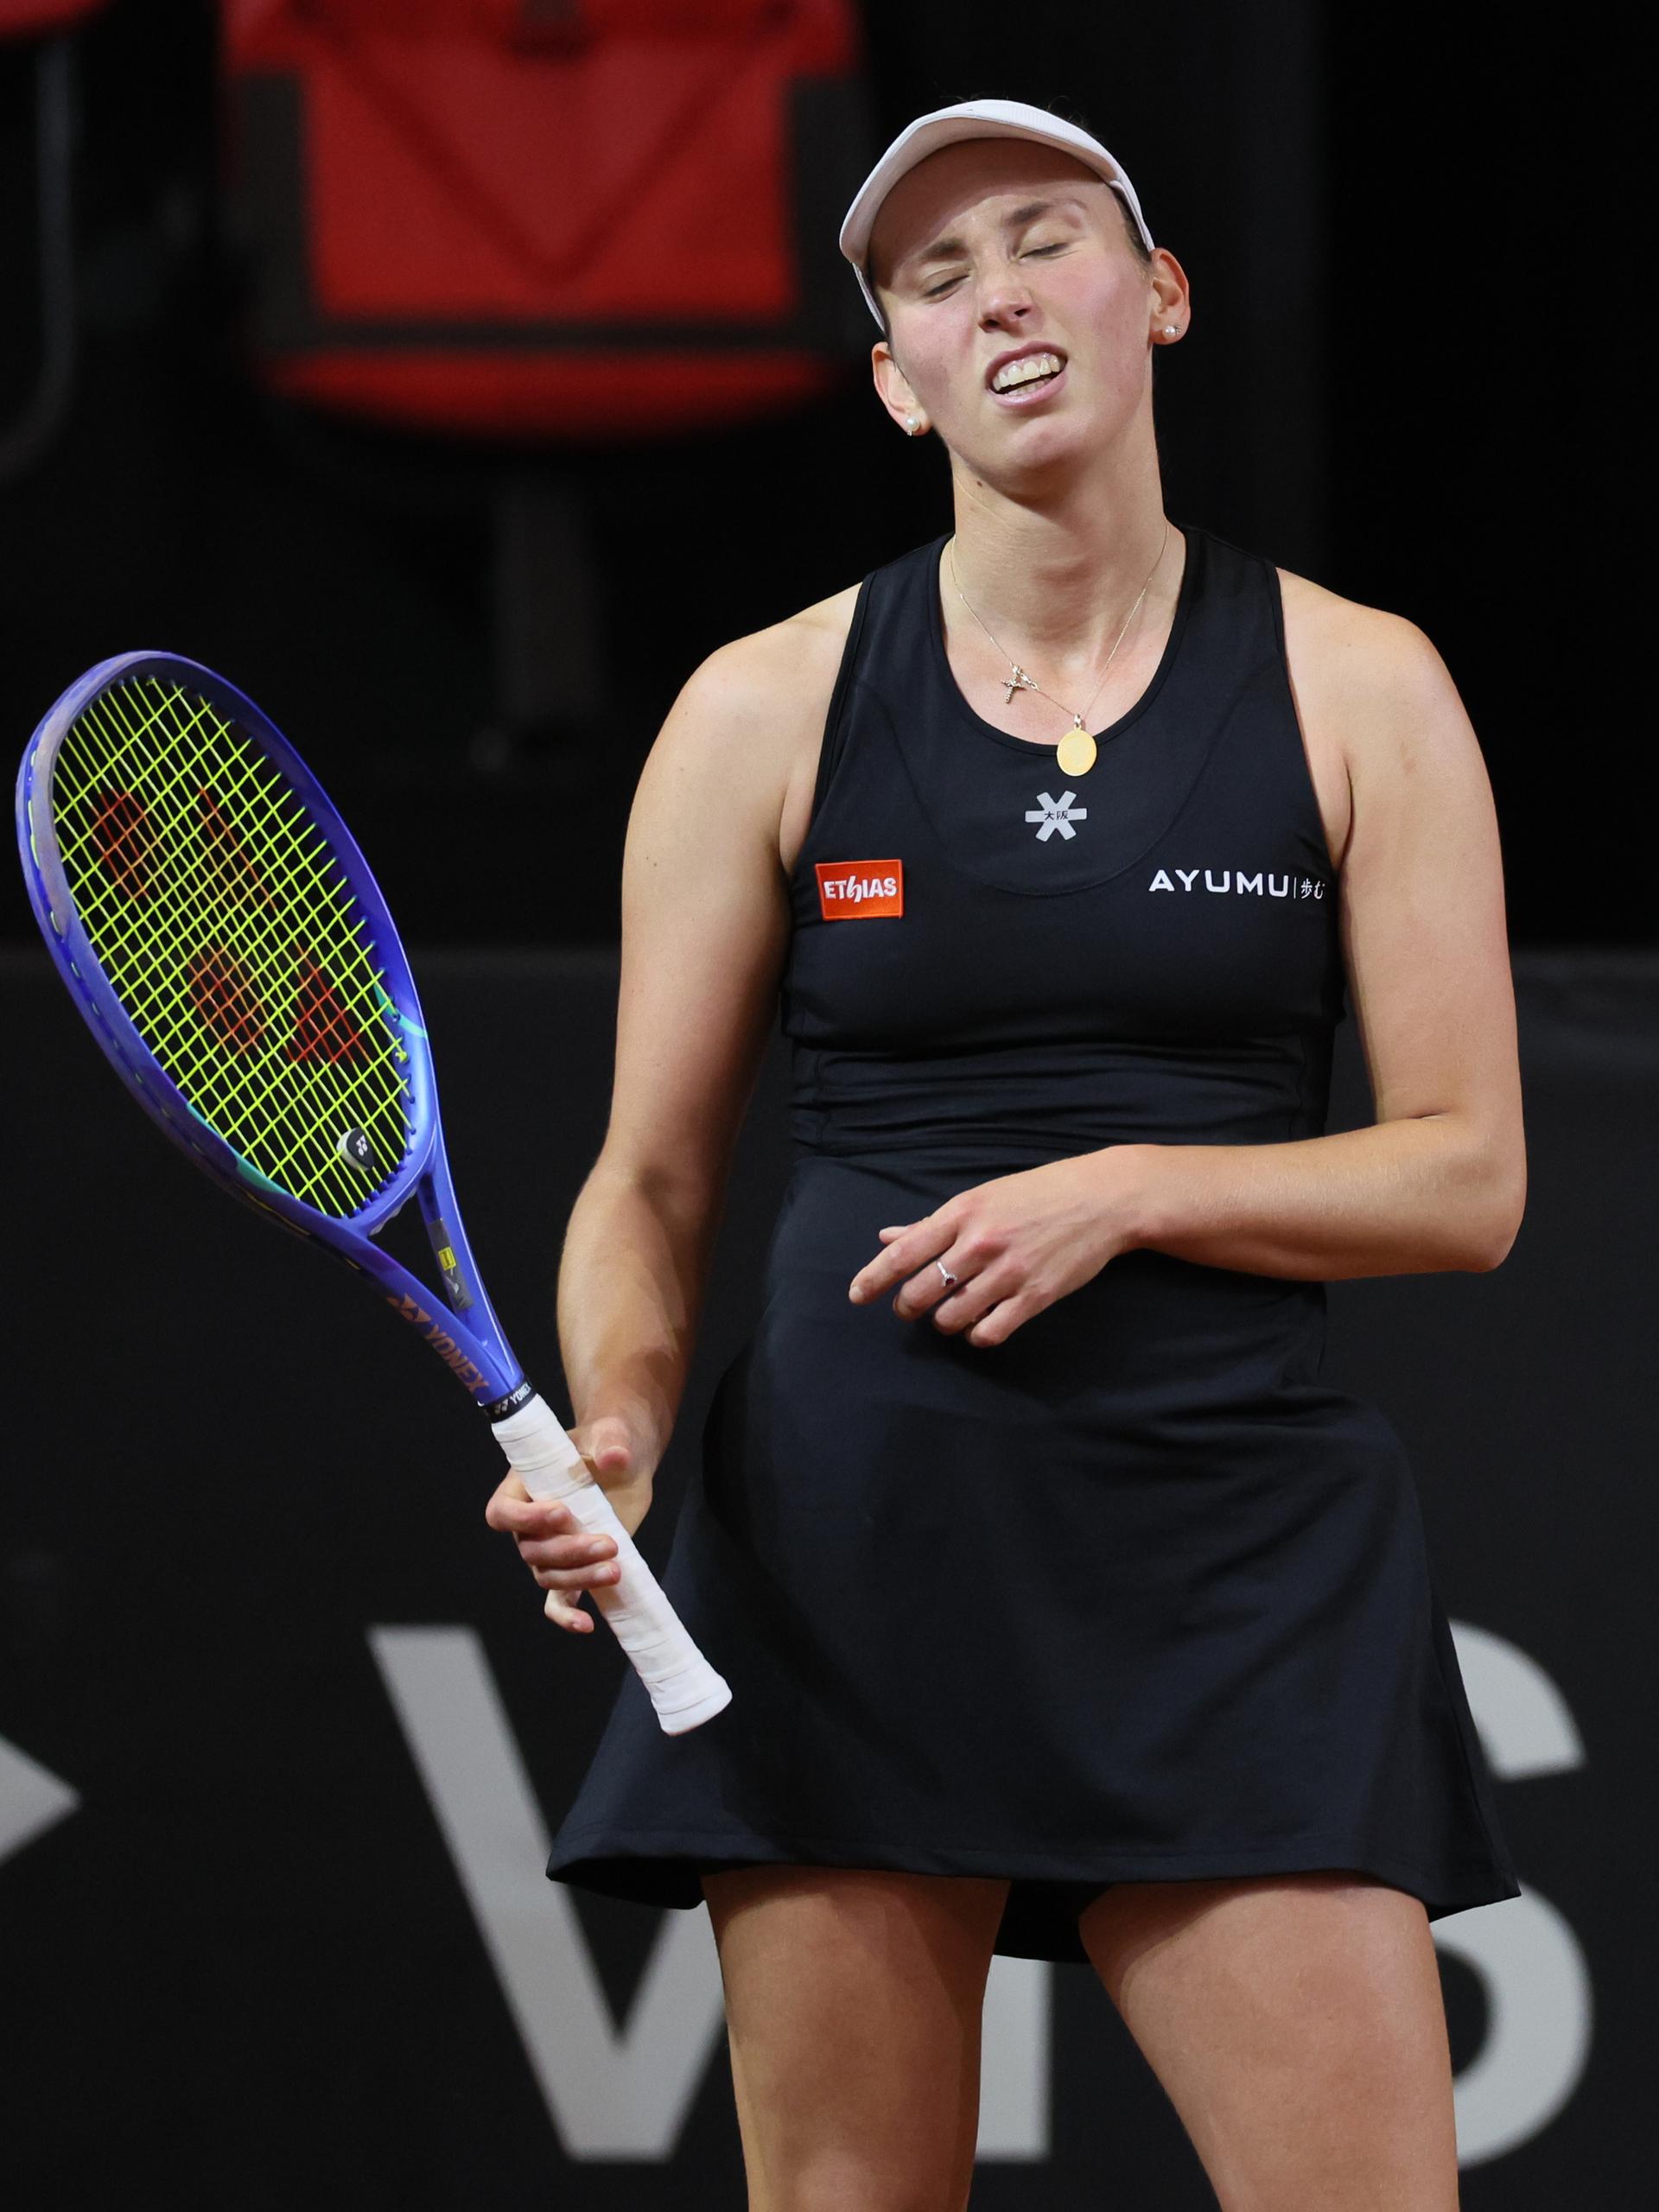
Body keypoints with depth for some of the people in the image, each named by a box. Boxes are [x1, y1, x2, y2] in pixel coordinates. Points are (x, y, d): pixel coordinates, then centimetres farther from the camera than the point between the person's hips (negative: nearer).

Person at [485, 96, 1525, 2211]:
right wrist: (612, 1427, -11)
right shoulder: (765, 710, 5)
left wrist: (1127, 1189, -11)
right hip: (842, 1539, 0)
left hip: (1236, 1549, 0)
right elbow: (651, 1183, 9)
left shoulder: (1356, 689, 4)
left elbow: (1469, 1179, 3)